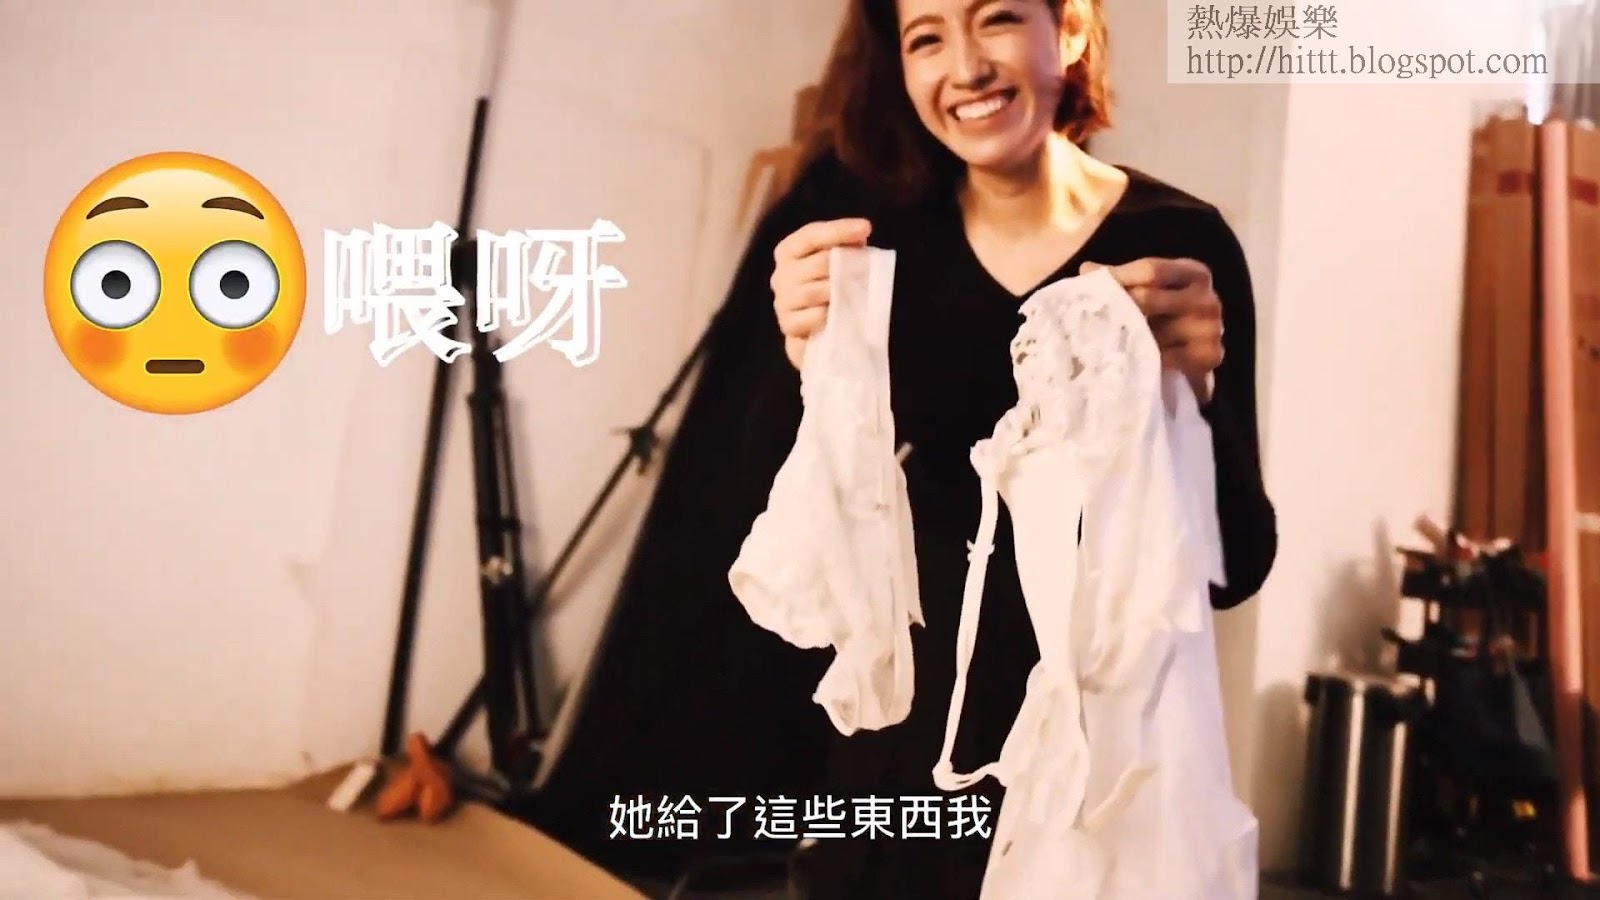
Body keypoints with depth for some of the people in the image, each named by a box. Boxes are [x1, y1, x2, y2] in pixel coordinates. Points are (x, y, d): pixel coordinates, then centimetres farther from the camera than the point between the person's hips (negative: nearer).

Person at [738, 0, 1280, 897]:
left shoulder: (1177, 241, -12)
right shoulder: (881, 217, -5)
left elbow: (1234, 567, -12)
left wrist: (1193, 395, -30)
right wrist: (805, 359, -28)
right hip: (909, 721, 2)